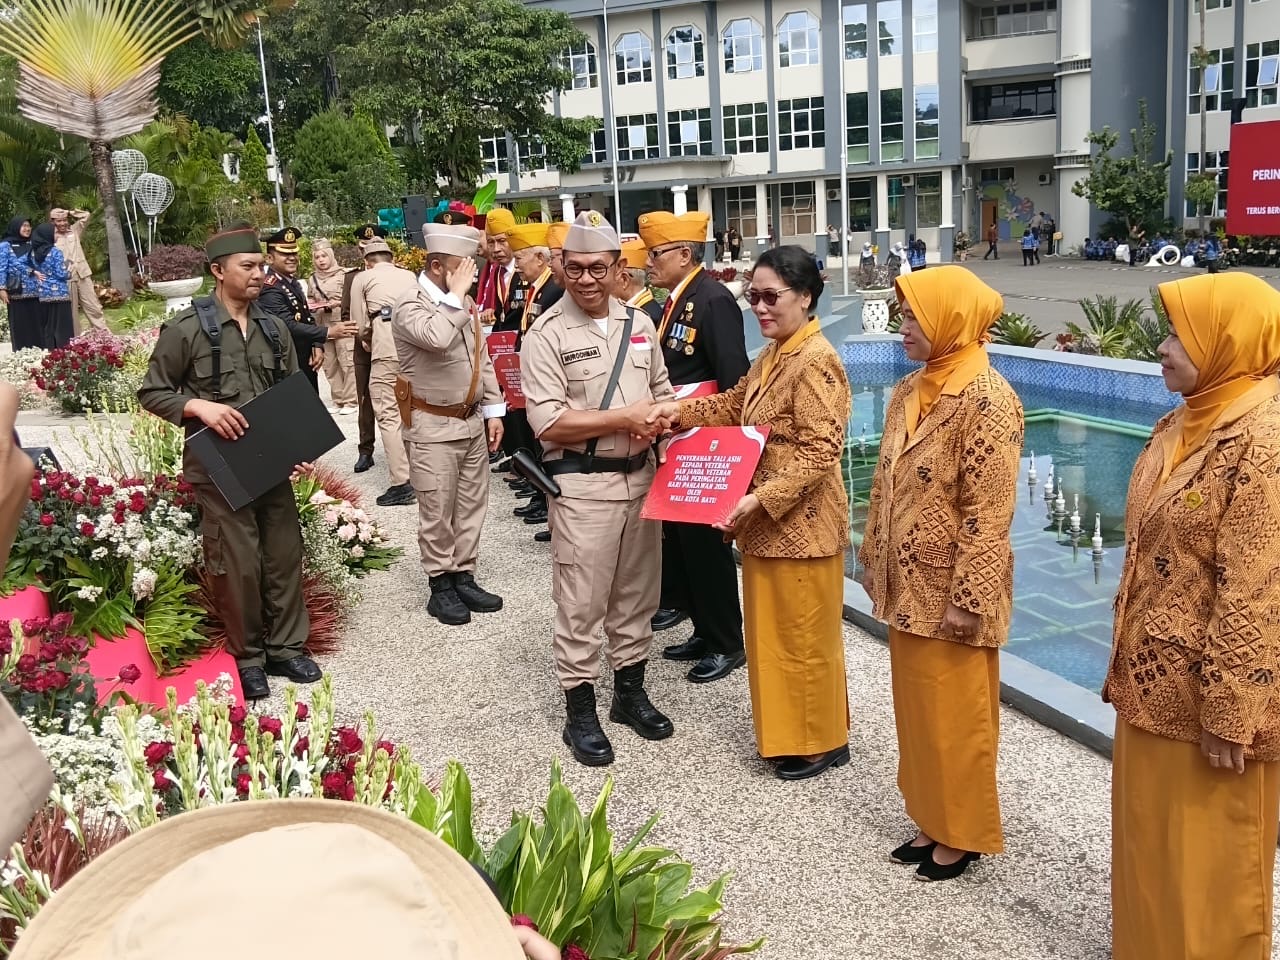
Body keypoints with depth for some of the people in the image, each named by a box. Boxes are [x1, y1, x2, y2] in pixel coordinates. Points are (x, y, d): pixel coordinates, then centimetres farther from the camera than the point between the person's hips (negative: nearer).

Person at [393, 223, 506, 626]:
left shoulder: (464, 303, 8)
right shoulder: (410, 307, -15)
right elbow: (437, 338, -37)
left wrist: (493, 410, 11)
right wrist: (455, 296, -23)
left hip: (472, 420, 7)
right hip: (433, 427, -7)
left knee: (472, 505, 12)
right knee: (437, 512, 1)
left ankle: (464, 577, 23)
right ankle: (440, 586, 14)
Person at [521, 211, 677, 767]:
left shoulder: (639, 323, 8)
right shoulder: (546, 335, -10)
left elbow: (664, 392, 16)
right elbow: (548, 423, -17)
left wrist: (658, 421, -7)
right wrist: (623, 417, -17)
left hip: (641, 476, 6)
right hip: (583, 484, -5)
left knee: (637, 592, 16)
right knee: (581, 603, 2)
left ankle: (630, 690, 33)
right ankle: (580, 710, 16)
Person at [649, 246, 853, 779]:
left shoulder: (815, 362, -20)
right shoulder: (772, 356, 9)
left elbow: (820, 452, -24)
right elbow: (735, 405, 19)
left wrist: (761, 498, -27)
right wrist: (678, 410, 3)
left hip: (800, 524, -9)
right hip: (767, 522, 9)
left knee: (803, 635, 5)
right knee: (773, 630, 19)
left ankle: (822, 741, 23)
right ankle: (788, 730, 35)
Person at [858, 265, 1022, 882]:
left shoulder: (987, 400, -18)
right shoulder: (911, 391, 7)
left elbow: (989, 512, -19)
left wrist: (966, 599, -19)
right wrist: (873, 561, 15)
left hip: (949, 592, -8)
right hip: (908, 586, 8)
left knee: (954, 717, 6)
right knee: (916, 709, 17)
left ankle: (961, 835, 23)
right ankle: (931, 821, 33)